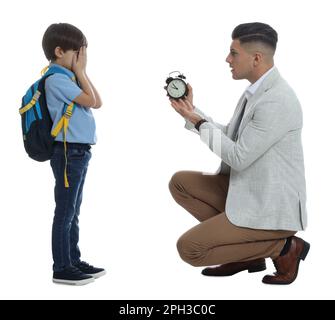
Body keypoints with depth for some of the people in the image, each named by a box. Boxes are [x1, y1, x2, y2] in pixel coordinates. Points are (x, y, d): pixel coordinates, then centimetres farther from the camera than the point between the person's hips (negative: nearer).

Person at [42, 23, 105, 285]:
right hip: (69, 152, -10)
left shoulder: (69, 77, 15)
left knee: (73, 212, 16)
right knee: (65, 212, -2)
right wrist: (80, 71, -6)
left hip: (79, 151, 10)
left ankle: (74, 261, 26)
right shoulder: (56, 79, -14)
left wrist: (80, 72, 8)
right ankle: (62, 268, 6)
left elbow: (97, 103, 11)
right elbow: (90, 101, -17)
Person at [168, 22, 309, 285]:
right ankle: (245, 251, 11)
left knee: (189, 248, -10)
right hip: (249, 191, 9)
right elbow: (230, 137, 13)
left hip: (269, 207, -9)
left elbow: (239, 157, -22)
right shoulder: (258, 90, 7)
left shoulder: (276, 101, -24)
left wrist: (199, 122, -12)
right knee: (180, 183, 8)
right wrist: (193, 112, 3)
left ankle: (282, 247, 0)